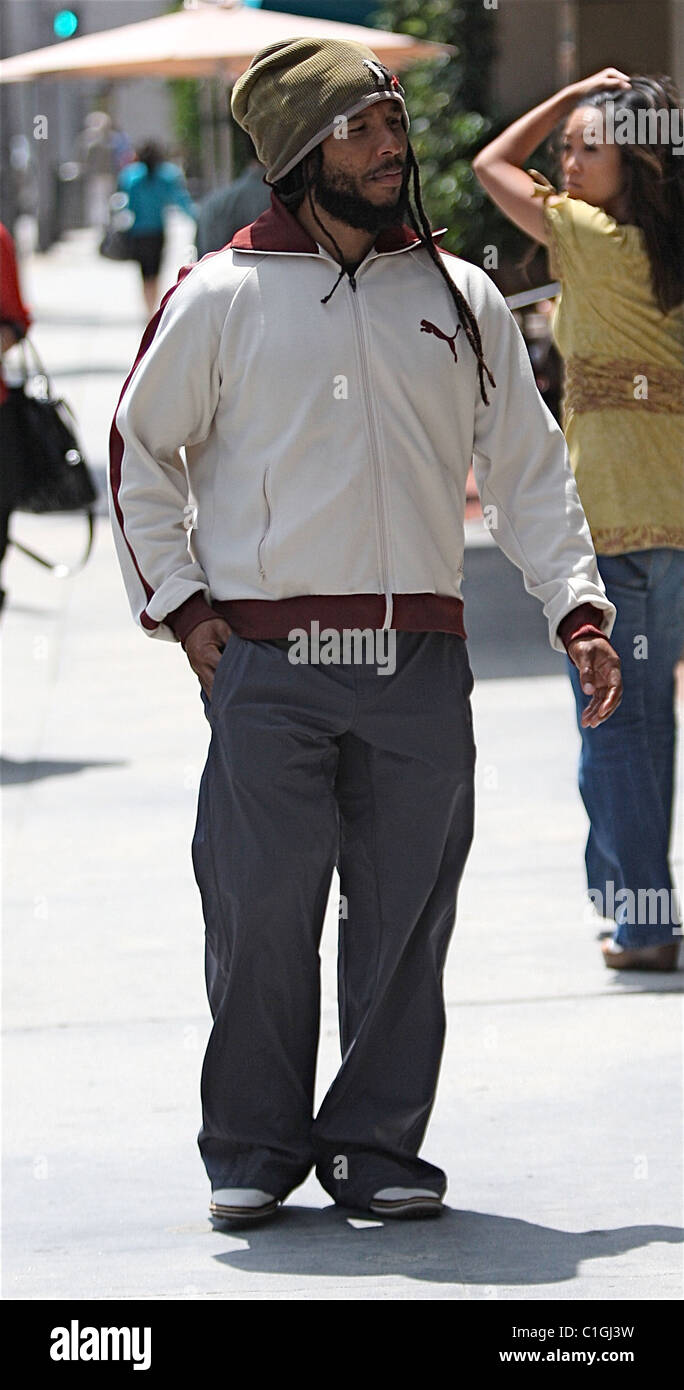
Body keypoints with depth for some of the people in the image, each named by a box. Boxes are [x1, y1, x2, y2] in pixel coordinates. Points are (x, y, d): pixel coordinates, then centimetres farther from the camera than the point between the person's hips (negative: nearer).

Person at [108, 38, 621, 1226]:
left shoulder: (459, 299, 9)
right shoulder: (220, 299, 1)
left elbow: (526, 465, 14)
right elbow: (140, 450, 9)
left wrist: (576, 606, 3)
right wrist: (179, 603, 1)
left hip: (419, 663, 3)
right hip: (266, 665, -2)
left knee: (405, 917, 4)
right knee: (261, 915, -2)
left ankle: (379, 1146, 15)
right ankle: (253, 1150, 11)